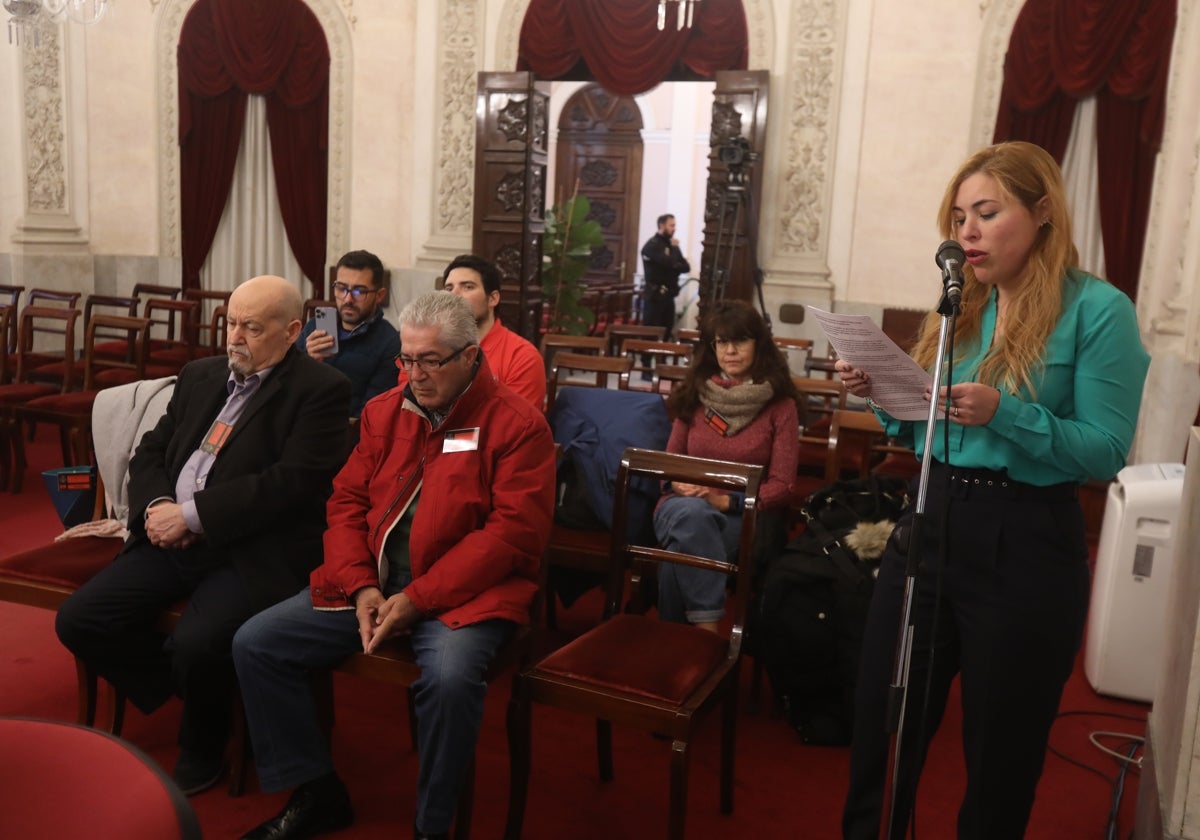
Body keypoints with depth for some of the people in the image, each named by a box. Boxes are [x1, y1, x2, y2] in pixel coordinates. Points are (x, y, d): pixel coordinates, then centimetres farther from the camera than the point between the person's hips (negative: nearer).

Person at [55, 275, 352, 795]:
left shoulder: (320, 390, -6)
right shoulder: (200, 375, 17)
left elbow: (294, 480, -16)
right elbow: (151, 451, 19)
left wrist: (192, 515, -16)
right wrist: (155, 507, -4)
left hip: (253, 551, -7)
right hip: (172, 540, 7)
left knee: (196, 643, -29)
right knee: (78, 620, -7)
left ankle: (201, 750, 5)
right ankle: (180, 692, 16)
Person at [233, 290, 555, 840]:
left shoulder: (517, 424, -8)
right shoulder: (385, 412, 11)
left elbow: (512, 533, -15)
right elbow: (346, 502, 11)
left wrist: (416, 599, -18)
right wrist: (361, 587, -7)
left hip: (463, 593, -6)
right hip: (371, 583, 6)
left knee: (450, 678, -36)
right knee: (255, 643, -3)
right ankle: (316, 794, 11)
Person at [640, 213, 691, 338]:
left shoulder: (672, 245, 16)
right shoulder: (652, 245, -9)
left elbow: (686, 267, 10)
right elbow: (669, 262, -23)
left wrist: (675, 266, -11)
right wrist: (674, 248, -4)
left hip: (669, 295, 8)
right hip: (655, 295, -8)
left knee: (667, 332, 8)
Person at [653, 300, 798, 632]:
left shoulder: (780, 405, 3)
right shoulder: (694, 394, 12)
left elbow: (781, 487, -2)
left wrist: (725, 500, -18)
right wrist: (682, 485, -8)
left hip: (745, 517, -2)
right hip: (685, 507, 2)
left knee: (681, 553, -36)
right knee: (694, 514, -38)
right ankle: (708, 631, -39)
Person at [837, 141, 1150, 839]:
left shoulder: (1097, 310, -9)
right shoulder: (961, 304, 9)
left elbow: (1106, 452, -14)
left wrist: (1004, 413, -27)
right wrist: (883, 395, -5)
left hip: (1025, 546, -5)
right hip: (931, 522, 6)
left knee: (1000, 756, 13)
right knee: (881, 731, 14)